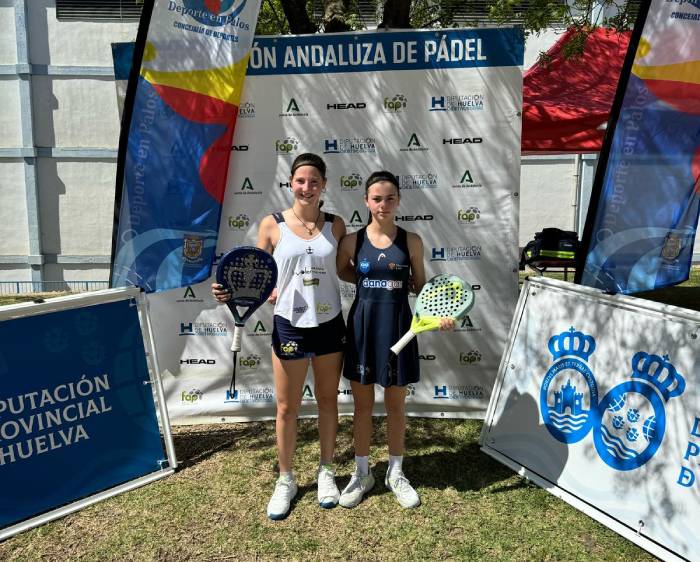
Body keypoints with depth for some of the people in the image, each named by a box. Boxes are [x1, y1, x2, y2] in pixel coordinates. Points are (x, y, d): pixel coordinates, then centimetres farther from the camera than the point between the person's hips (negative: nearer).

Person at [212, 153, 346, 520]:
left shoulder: (335, 224, 0)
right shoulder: (272, 225, -5)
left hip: (329, 325, 2)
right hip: (290, 326, -2)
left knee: (328, 401, 16)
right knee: (287, 408, 9)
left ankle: (326, 472, 36)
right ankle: (285, 480, 30)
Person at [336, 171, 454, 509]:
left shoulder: (411, 241, -2)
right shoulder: (353, 241, -3)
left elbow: (421, 286, 5)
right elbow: (342, 272, 15)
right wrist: (372, 280, 1)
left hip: (397, 327, 0)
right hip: (363, 326, 0)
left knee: (396, 405, 12)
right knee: (363, 404, 12)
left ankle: (395, 474, 31)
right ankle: (362, 473, 30)